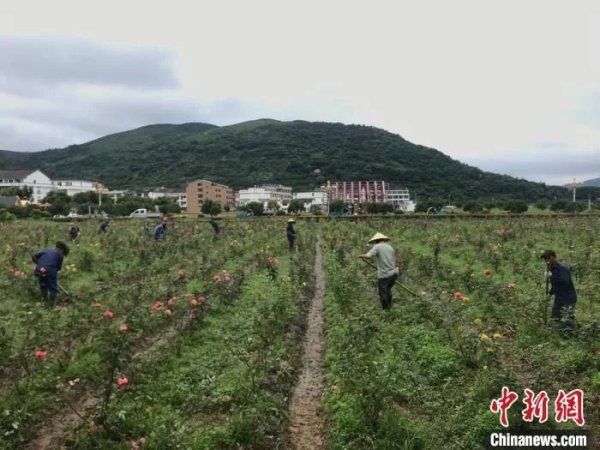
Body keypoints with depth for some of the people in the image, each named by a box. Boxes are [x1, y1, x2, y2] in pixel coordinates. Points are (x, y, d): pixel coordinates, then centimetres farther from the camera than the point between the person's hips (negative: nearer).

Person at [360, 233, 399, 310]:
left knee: (383, 294, 8)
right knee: (388, 291, 24)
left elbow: (368, 256, -20)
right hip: (393, 274, 6)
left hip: (383, 275, -6)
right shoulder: (390, 247, 12)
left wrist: (362, 256, 0)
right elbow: (394, 261, 15)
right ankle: (389, 307, 33)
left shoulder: (377, 247, -6)